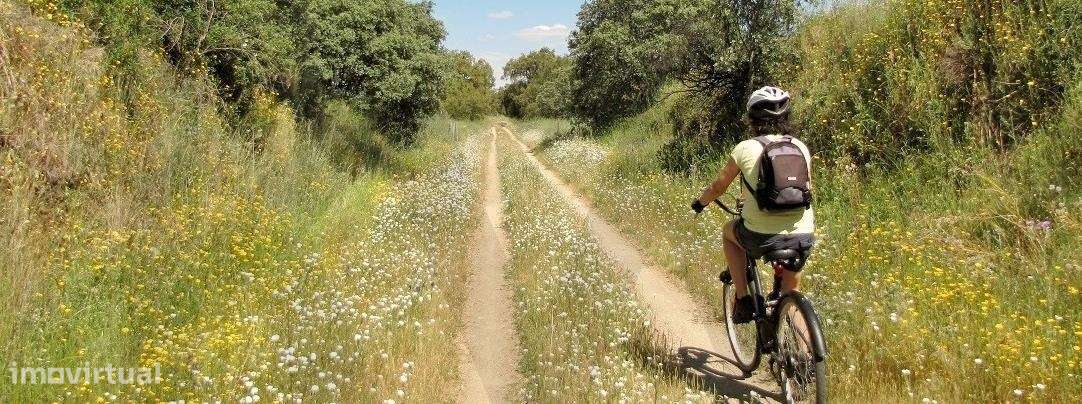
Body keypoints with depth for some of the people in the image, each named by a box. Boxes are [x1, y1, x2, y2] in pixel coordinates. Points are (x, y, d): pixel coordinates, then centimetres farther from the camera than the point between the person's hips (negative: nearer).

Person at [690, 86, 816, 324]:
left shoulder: (746, 148, -1)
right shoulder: (801, 147, 8)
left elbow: (719, 187, 10)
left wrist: (700, 203, 31)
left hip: (762, 238, -3)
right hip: (803, 237, 3)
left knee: (730, 231, 31)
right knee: (791, 295, 27)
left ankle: (743, 301, 22)